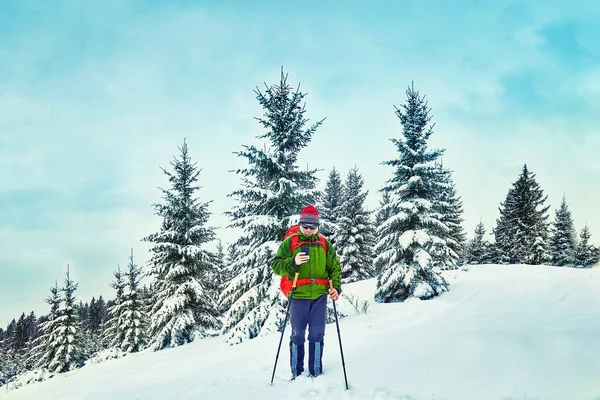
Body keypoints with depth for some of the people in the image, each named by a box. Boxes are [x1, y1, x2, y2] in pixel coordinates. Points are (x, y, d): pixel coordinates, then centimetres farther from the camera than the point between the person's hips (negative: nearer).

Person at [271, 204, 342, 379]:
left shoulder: (324, 244, 9)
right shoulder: (289, 242, 1)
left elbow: (335, 267, 12)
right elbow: (276, 265, -4)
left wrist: (336, 287, -4)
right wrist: (293, 262, -22)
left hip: (320, 297, 2)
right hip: (298, 296, -2)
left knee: (317, 335, 6)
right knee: (298, 335, 6)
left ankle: (316, 373, 17)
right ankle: (296, 374, 17)